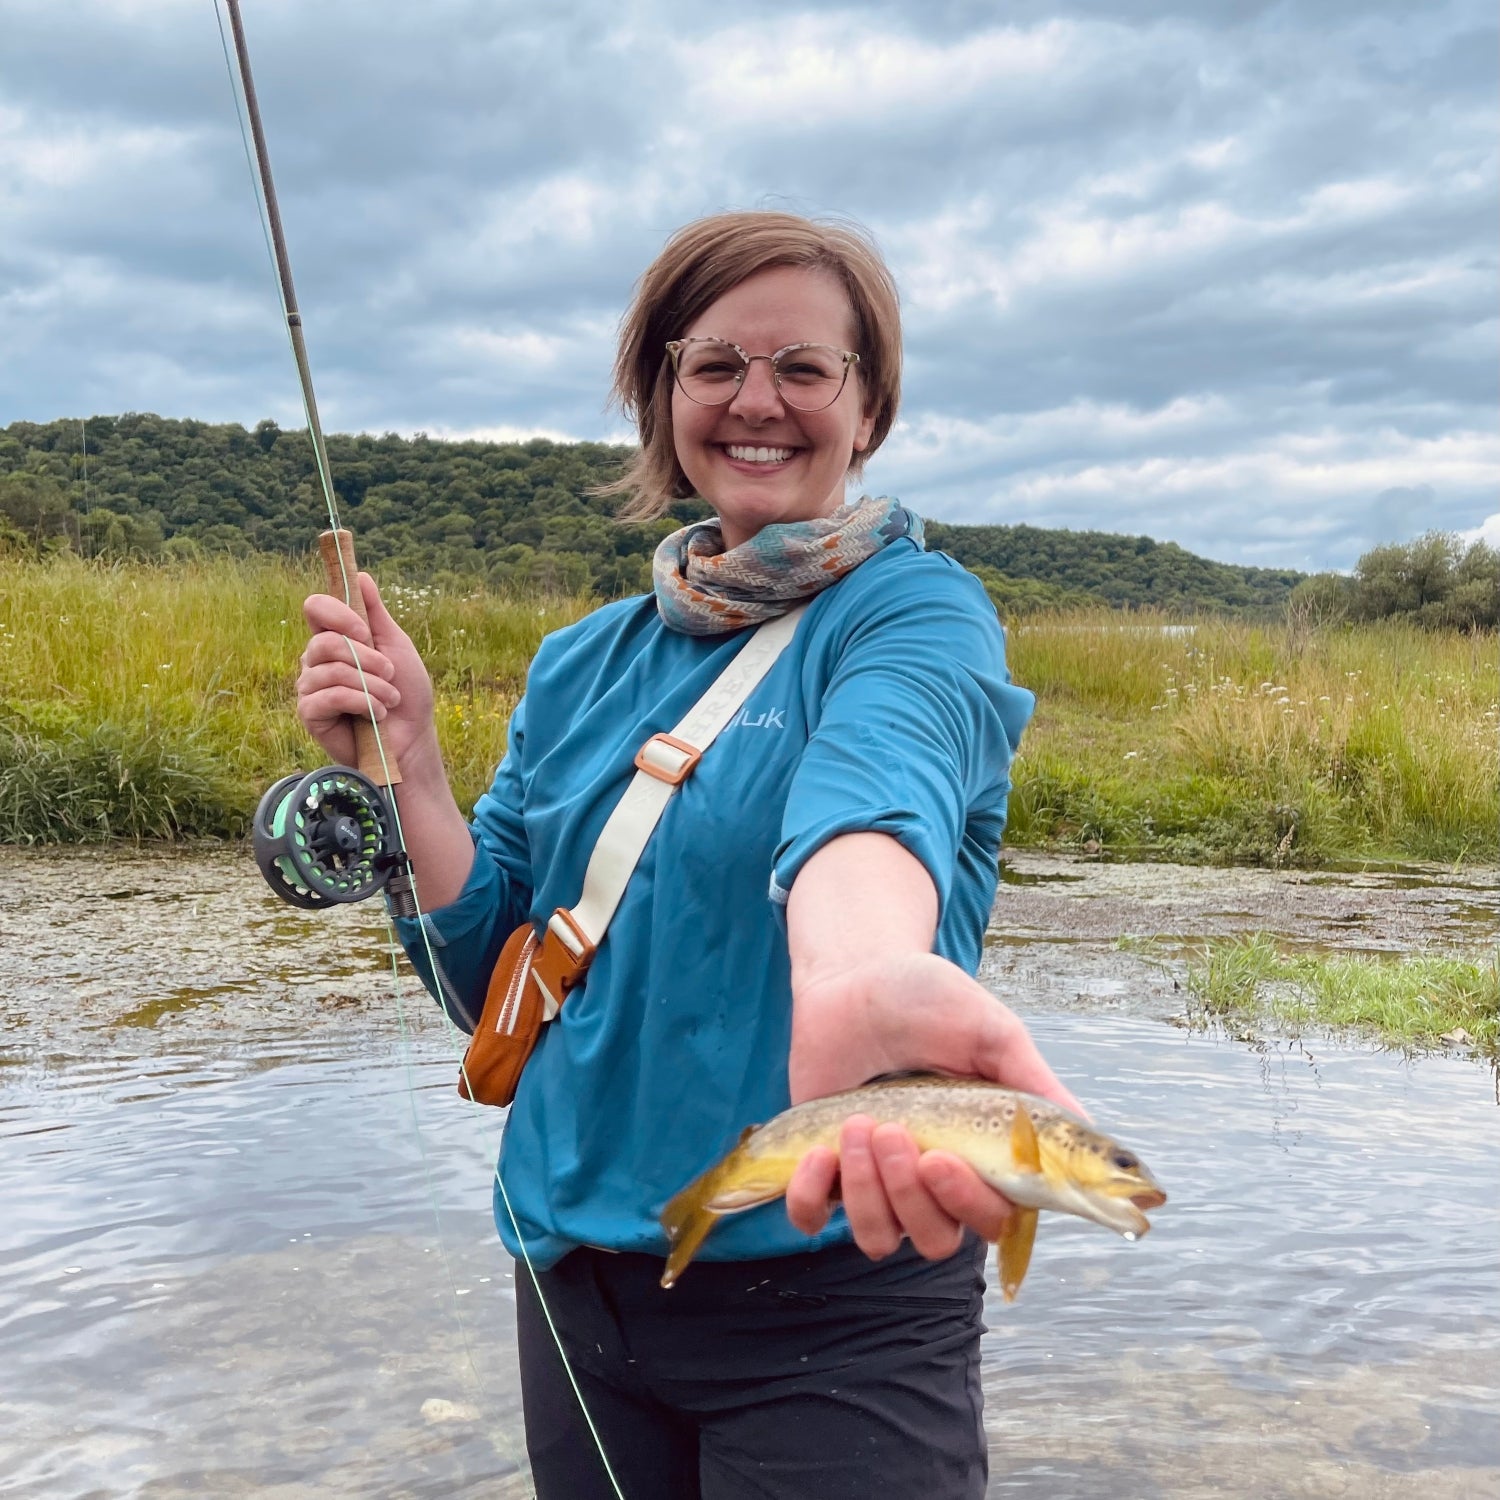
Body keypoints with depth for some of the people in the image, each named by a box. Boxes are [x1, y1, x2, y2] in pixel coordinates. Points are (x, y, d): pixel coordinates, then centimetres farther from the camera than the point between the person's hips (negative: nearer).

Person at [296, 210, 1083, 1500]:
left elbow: (870, 788, -33)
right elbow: (494, 986, 5)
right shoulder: (585, 667, 6)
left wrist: (860, 975, -55)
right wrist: (404, 764, -9)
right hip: (576, 1284, 5)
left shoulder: (915, 611, -9)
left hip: (826, 1288, -5)